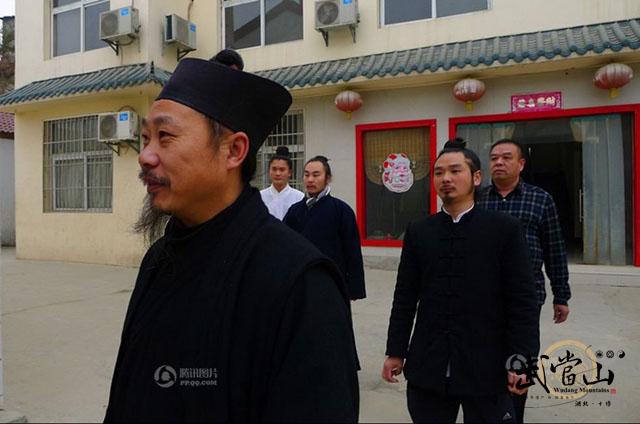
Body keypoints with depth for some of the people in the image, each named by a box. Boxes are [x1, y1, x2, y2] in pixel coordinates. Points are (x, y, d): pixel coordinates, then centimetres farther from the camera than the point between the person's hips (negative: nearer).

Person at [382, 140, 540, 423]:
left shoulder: (505, 229, -3)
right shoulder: (418, 232, 4)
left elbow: (521, 300, -4)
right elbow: (404, 298, 5)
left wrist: (521, 359, -9)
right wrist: (395, 352, 6)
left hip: (486, 367, -2)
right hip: (427, 367, 2)